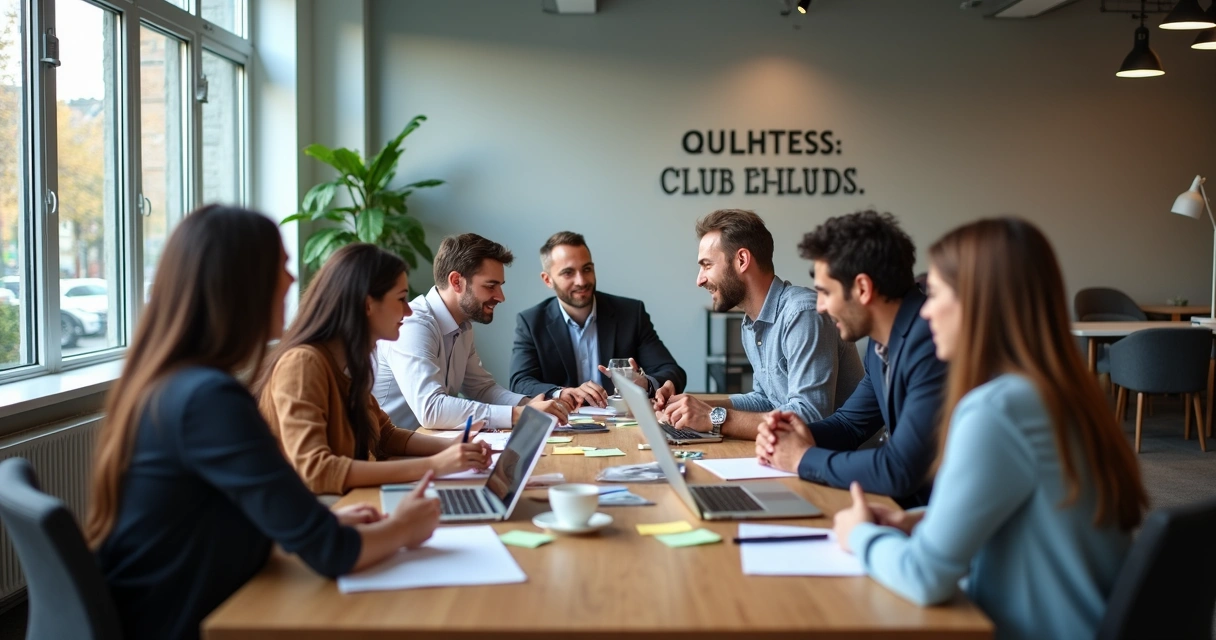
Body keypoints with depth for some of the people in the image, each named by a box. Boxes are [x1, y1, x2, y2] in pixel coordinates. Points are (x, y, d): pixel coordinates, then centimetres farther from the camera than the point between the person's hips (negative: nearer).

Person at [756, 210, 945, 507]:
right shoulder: (881, 343, 7)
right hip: (904, 504, 8)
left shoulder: (931, 344, -24)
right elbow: (851, 423, 20)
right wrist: (807, 436, -2)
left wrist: (804, 458, -14)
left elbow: (900, 470, -28)